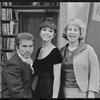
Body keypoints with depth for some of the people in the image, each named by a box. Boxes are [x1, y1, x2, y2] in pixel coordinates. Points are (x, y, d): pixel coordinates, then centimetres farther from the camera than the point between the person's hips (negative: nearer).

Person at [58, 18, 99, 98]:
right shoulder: (62, 51, 8)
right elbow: (58, 73, 13)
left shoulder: (88, 50, -3)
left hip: (81, 92, -3)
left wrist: (91, 93, -12)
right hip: (64, 93, 4)